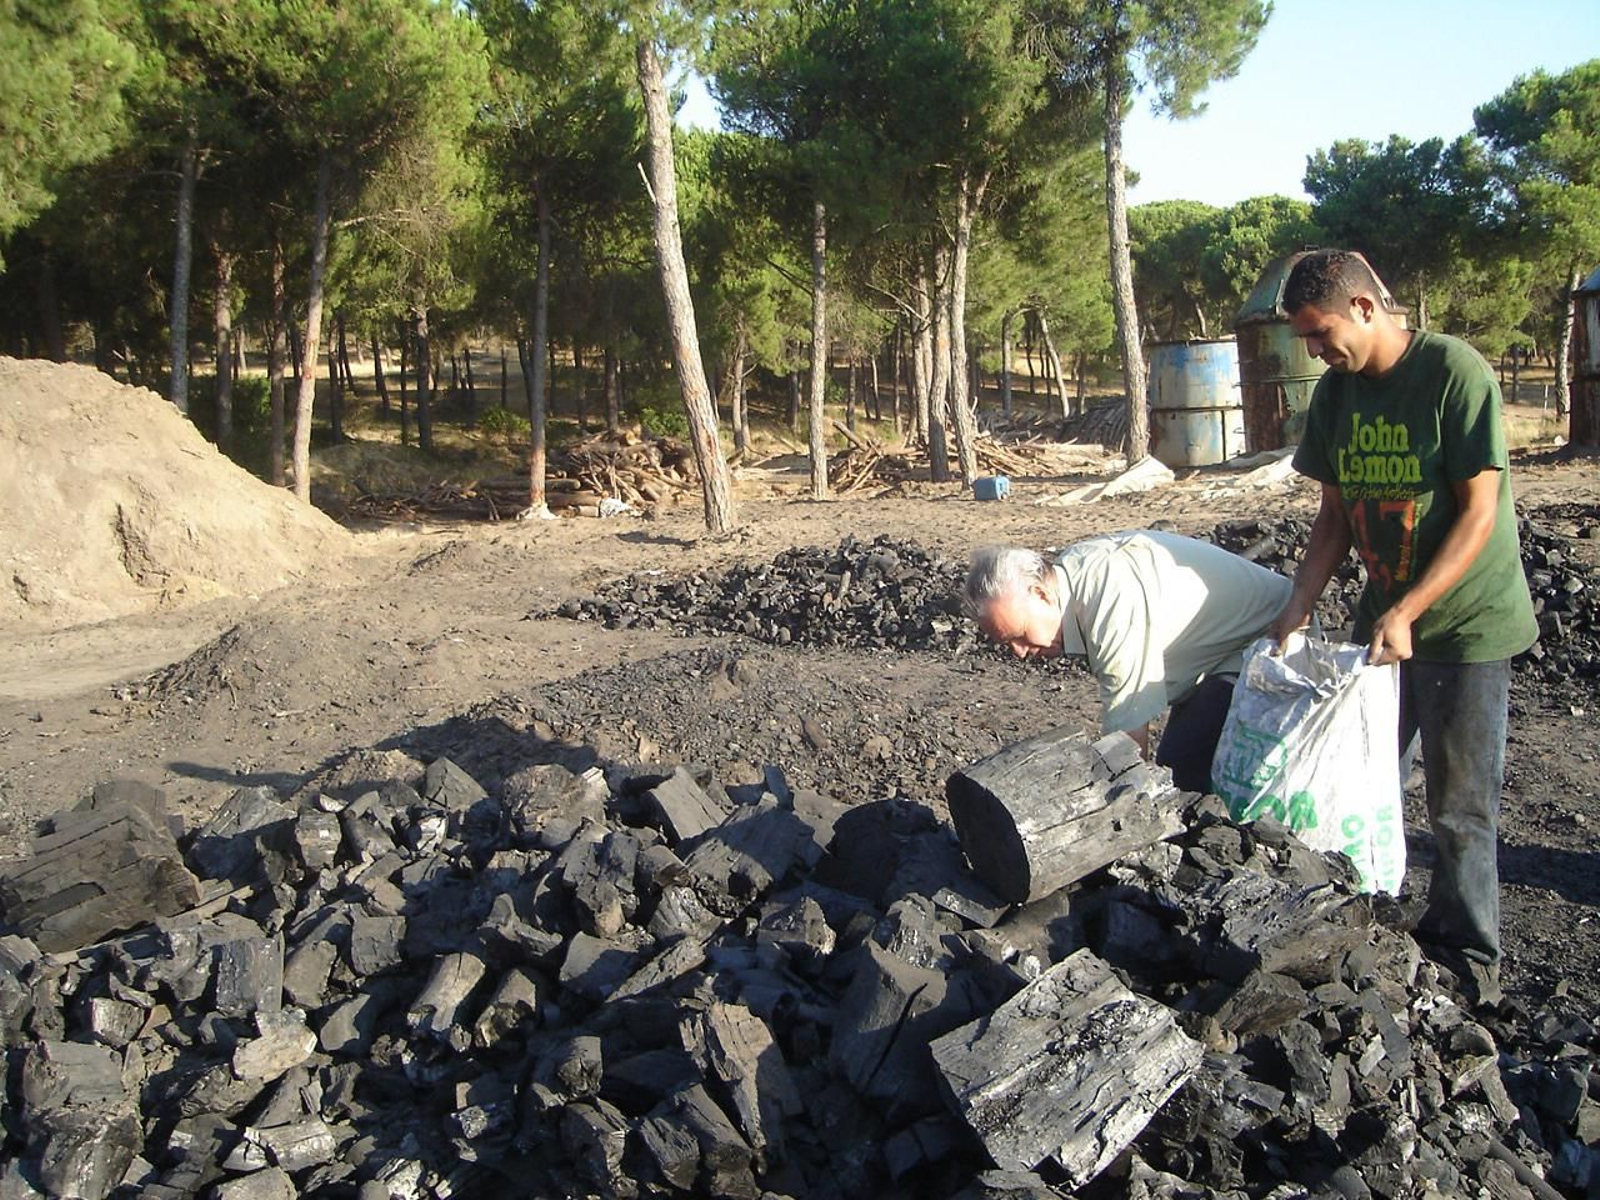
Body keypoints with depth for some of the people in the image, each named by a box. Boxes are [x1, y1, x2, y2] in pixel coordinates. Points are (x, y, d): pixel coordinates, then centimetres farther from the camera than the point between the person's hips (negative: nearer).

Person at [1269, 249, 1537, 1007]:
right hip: (1383, 615, 6)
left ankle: (1466, 960, 18)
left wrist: (1406, 613, -24)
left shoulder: (1456, 373, -16)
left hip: (1464, 622, -6)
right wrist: (1298, 605, -4)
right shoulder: (1336, 392, 3)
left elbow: (1479, 514, -18)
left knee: (1459, 806, 2)